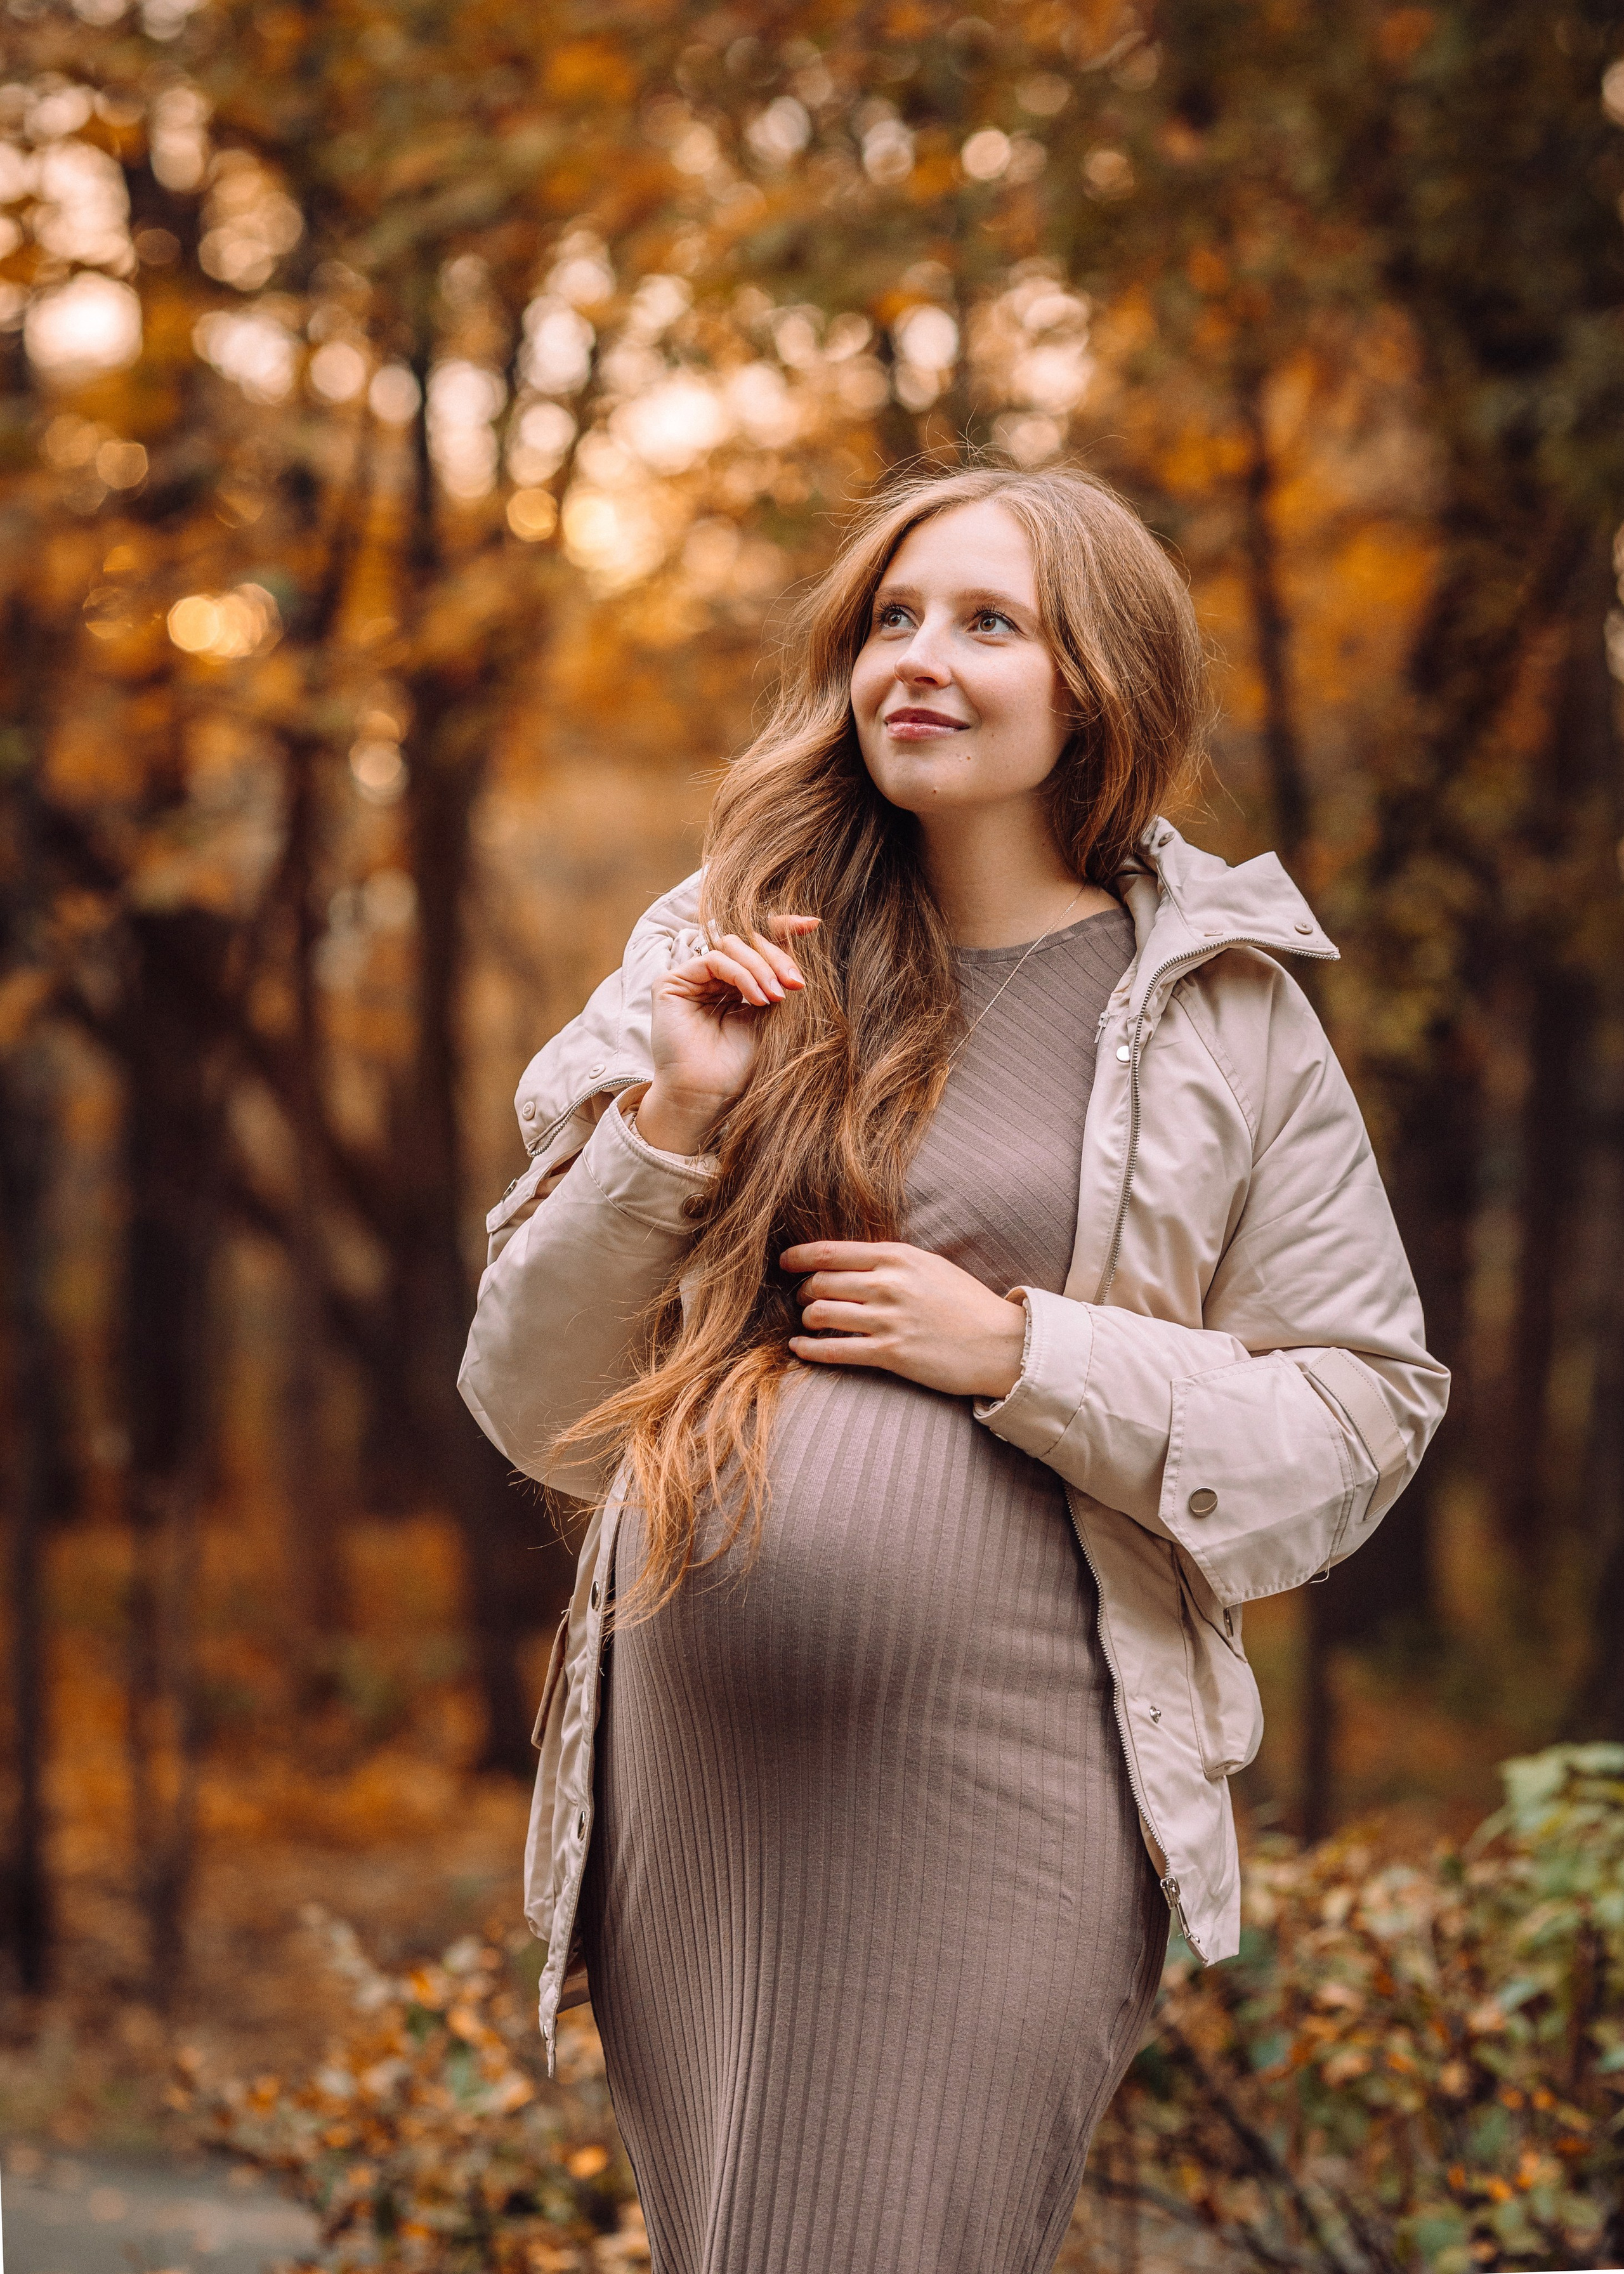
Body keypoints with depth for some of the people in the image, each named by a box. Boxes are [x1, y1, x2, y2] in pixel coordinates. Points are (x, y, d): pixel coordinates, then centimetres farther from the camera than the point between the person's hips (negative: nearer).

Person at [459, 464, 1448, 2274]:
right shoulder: (722, 973, 9)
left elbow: (1358, 1411, 1)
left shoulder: (1219, 1009, 2)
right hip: (692, 1783, 4)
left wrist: (1023, 1352, -11)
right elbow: (536, 1411, 9)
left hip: (994, 1785, -3)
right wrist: (667, 1126, -6)